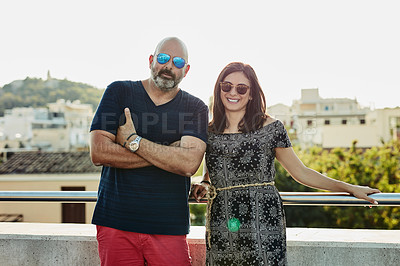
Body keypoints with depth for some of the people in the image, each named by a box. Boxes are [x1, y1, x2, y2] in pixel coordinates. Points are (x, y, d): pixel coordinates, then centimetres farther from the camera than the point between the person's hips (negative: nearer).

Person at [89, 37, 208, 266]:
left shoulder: (196, 109, 4)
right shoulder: (118, 92, 4)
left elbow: (189, 164, -13)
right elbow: (98, 152, -8)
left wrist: (133, 141, -12)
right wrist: (168, 154, -9)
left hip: (169, 227, 0)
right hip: (116, 222, 0)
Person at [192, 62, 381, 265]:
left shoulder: (270, 128, 2)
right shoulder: (208, 131, 10)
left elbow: (300, 172, 6)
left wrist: (349, 188, 5)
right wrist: (204, 184, 5)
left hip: (262, 223, -2)